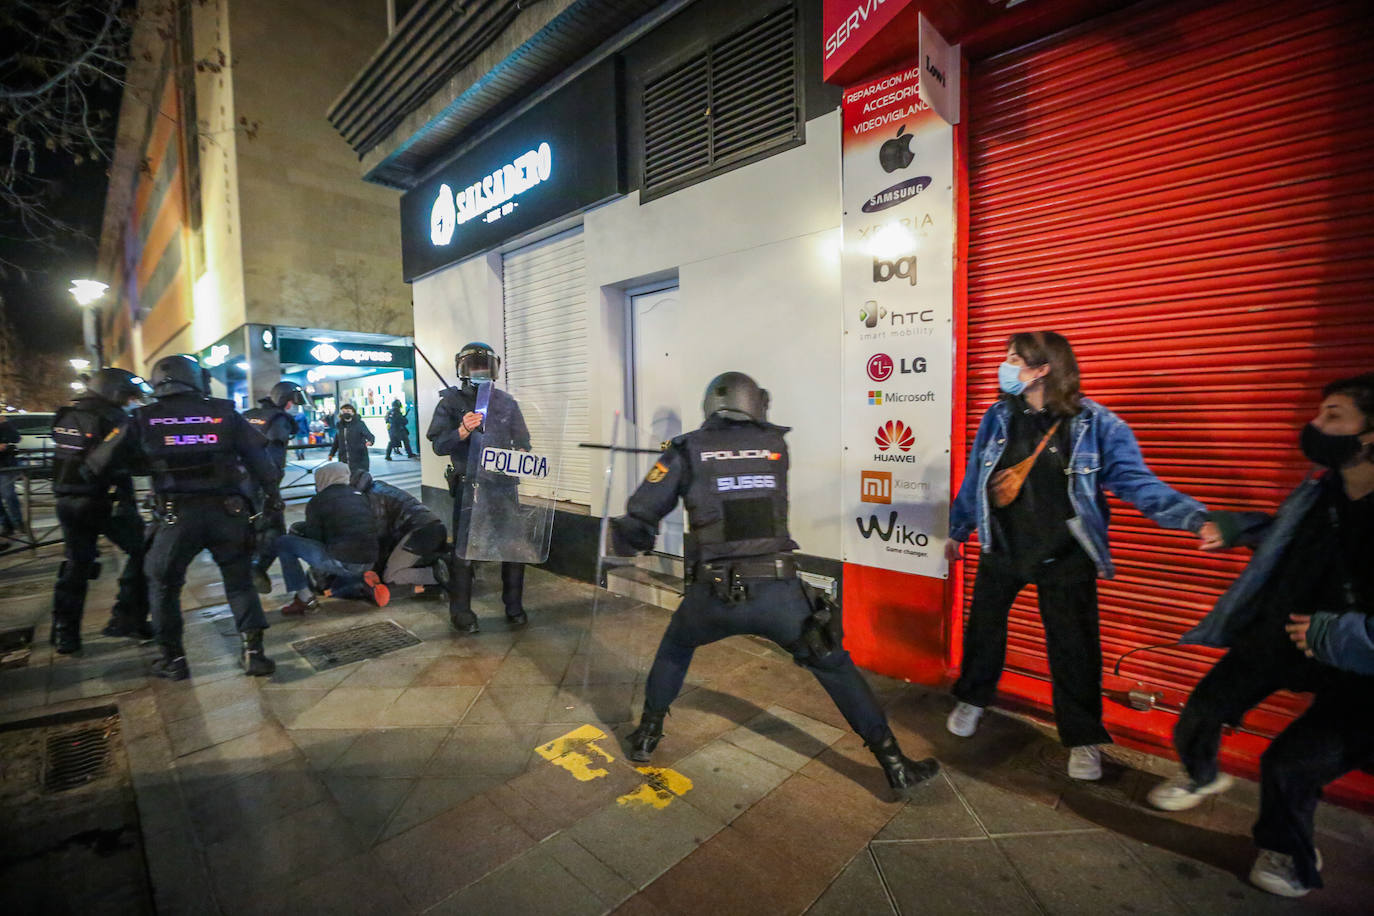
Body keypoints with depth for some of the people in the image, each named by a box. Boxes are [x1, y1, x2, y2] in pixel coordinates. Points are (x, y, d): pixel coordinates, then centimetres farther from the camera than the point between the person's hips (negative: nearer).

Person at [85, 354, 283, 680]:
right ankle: (252, 651, 7)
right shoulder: (224, 412, 4)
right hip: (228, 510, 0)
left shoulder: (143, 419, 6)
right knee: (240, 582, 13)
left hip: (177, 515, 0)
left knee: (163, 585, 20)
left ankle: (173, 659, 25)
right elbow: (258, 457, 3)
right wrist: (272, 494, 13)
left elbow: (100, 464, 11)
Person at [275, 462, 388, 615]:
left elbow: (315, 537, 0)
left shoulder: (317, 501, -1)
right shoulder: (360, 496, 16)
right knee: (337, 589, 37)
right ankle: (365, 585, 3)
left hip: (341, 561, -7)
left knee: (284, 542, 9)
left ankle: (305, 598, 5)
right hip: (369, 561, 7)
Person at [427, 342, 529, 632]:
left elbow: (523, 442, 13)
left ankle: (514, 607, 23)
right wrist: (462, 431, -21)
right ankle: (461, 613, 20)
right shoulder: (452, 401, 0)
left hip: (504, 485, 3)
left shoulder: (507, 402, 8)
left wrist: (518, 453, -8)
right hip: (468, 486, -2)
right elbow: (438, 445, -5)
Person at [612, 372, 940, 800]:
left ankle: (646, 736, 40)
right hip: (777, 592, 1)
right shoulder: (776, 446, 10)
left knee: (675, 647, 31)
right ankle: (894, 765, 27)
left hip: (714, 594, 0)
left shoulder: (688, 449, 4)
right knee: (834, 666, 22)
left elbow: (640, 515, 3)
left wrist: (626, 543, 26)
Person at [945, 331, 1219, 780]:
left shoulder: (1096, 424, -12)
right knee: (983, 627, 14)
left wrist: (1196, 517, -28)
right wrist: (955, 531, 13)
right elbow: (974, 482, 6)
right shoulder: (998, 418, -3)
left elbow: (1138, 482, -12)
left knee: (1073, 648, 7)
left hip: (1064, 558, -2)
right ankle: (971, 700, 39)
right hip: (1002, 548, 3)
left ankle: (1083, 738, 30)